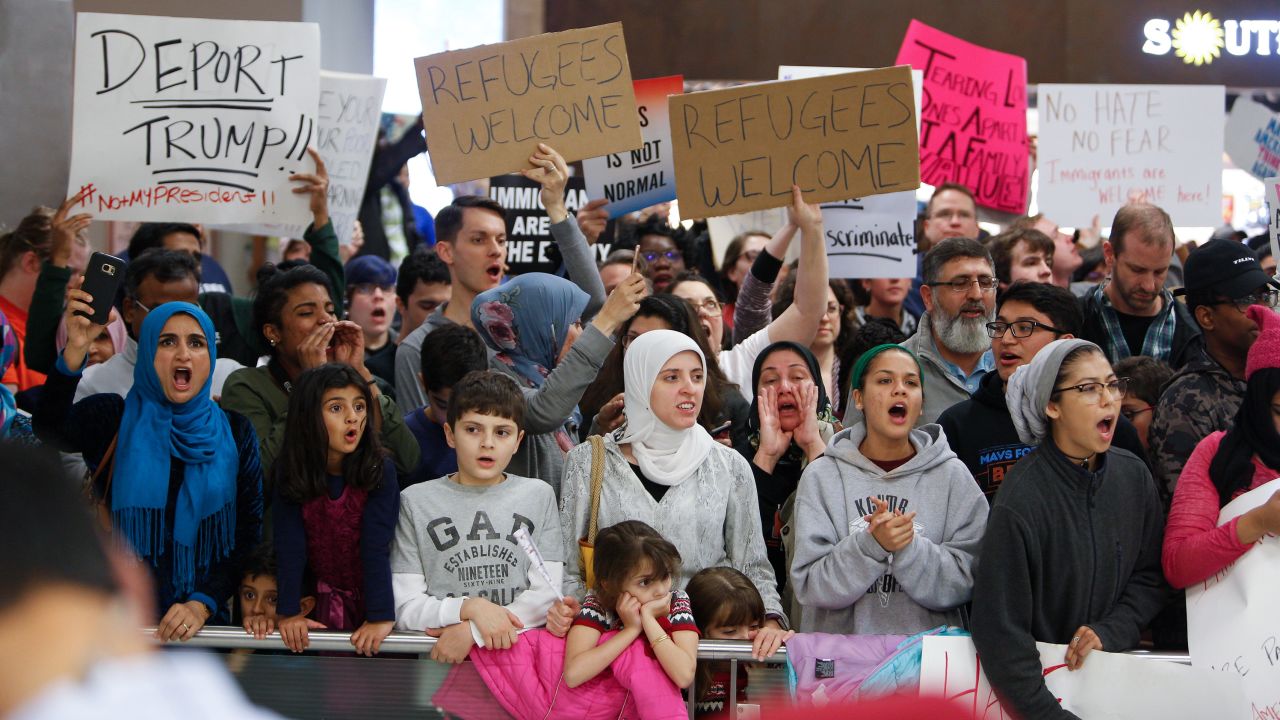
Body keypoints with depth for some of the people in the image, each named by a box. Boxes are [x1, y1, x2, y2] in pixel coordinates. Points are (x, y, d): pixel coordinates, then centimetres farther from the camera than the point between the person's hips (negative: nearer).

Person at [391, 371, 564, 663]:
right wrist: (471, 607, -14)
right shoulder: (416, 502, 9)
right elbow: (405, 608, 4)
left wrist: (472, 631, -10)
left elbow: (547, 595, 3)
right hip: (441, 661, -2)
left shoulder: (538, 495, 12)